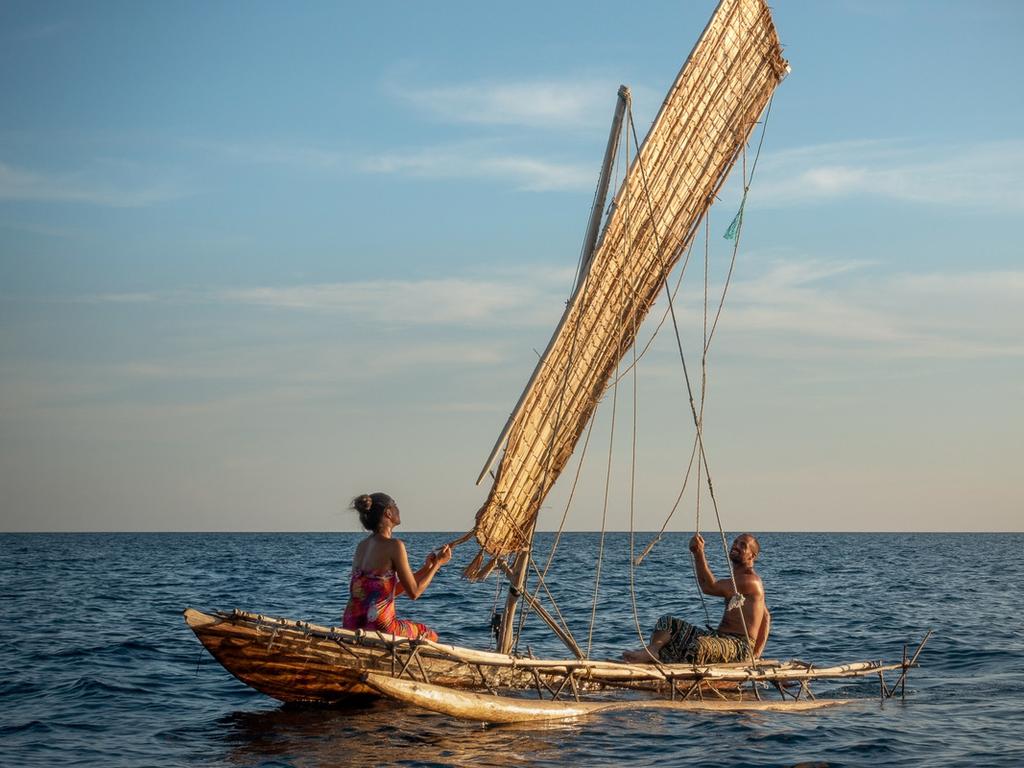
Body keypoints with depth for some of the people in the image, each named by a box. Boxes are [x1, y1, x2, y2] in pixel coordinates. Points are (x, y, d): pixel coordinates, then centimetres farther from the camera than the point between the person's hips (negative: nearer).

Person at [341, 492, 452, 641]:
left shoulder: (362, 545, 11)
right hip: (379, 627, -8)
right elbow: (413, 592, -7)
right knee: (429, 635, 21)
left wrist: (425, 569, 22)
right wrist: (438, 563, 5)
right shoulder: (394, 545, -12)